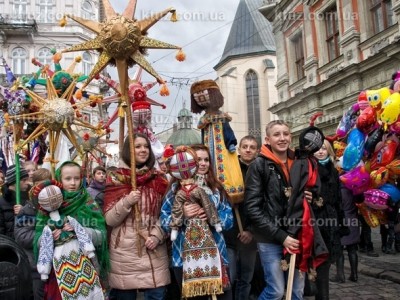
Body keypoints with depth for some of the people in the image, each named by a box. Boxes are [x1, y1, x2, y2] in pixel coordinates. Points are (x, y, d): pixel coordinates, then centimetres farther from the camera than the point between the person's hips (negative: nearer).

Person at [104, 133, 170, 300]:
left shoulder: (158, 179, 8)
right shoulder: (115, 179, 1)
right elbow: (109, 219, -3)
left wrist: (157, 236, -6)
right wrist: (126, 202, -18)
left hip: (155, 252, 2)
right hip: (124, 253, -2)